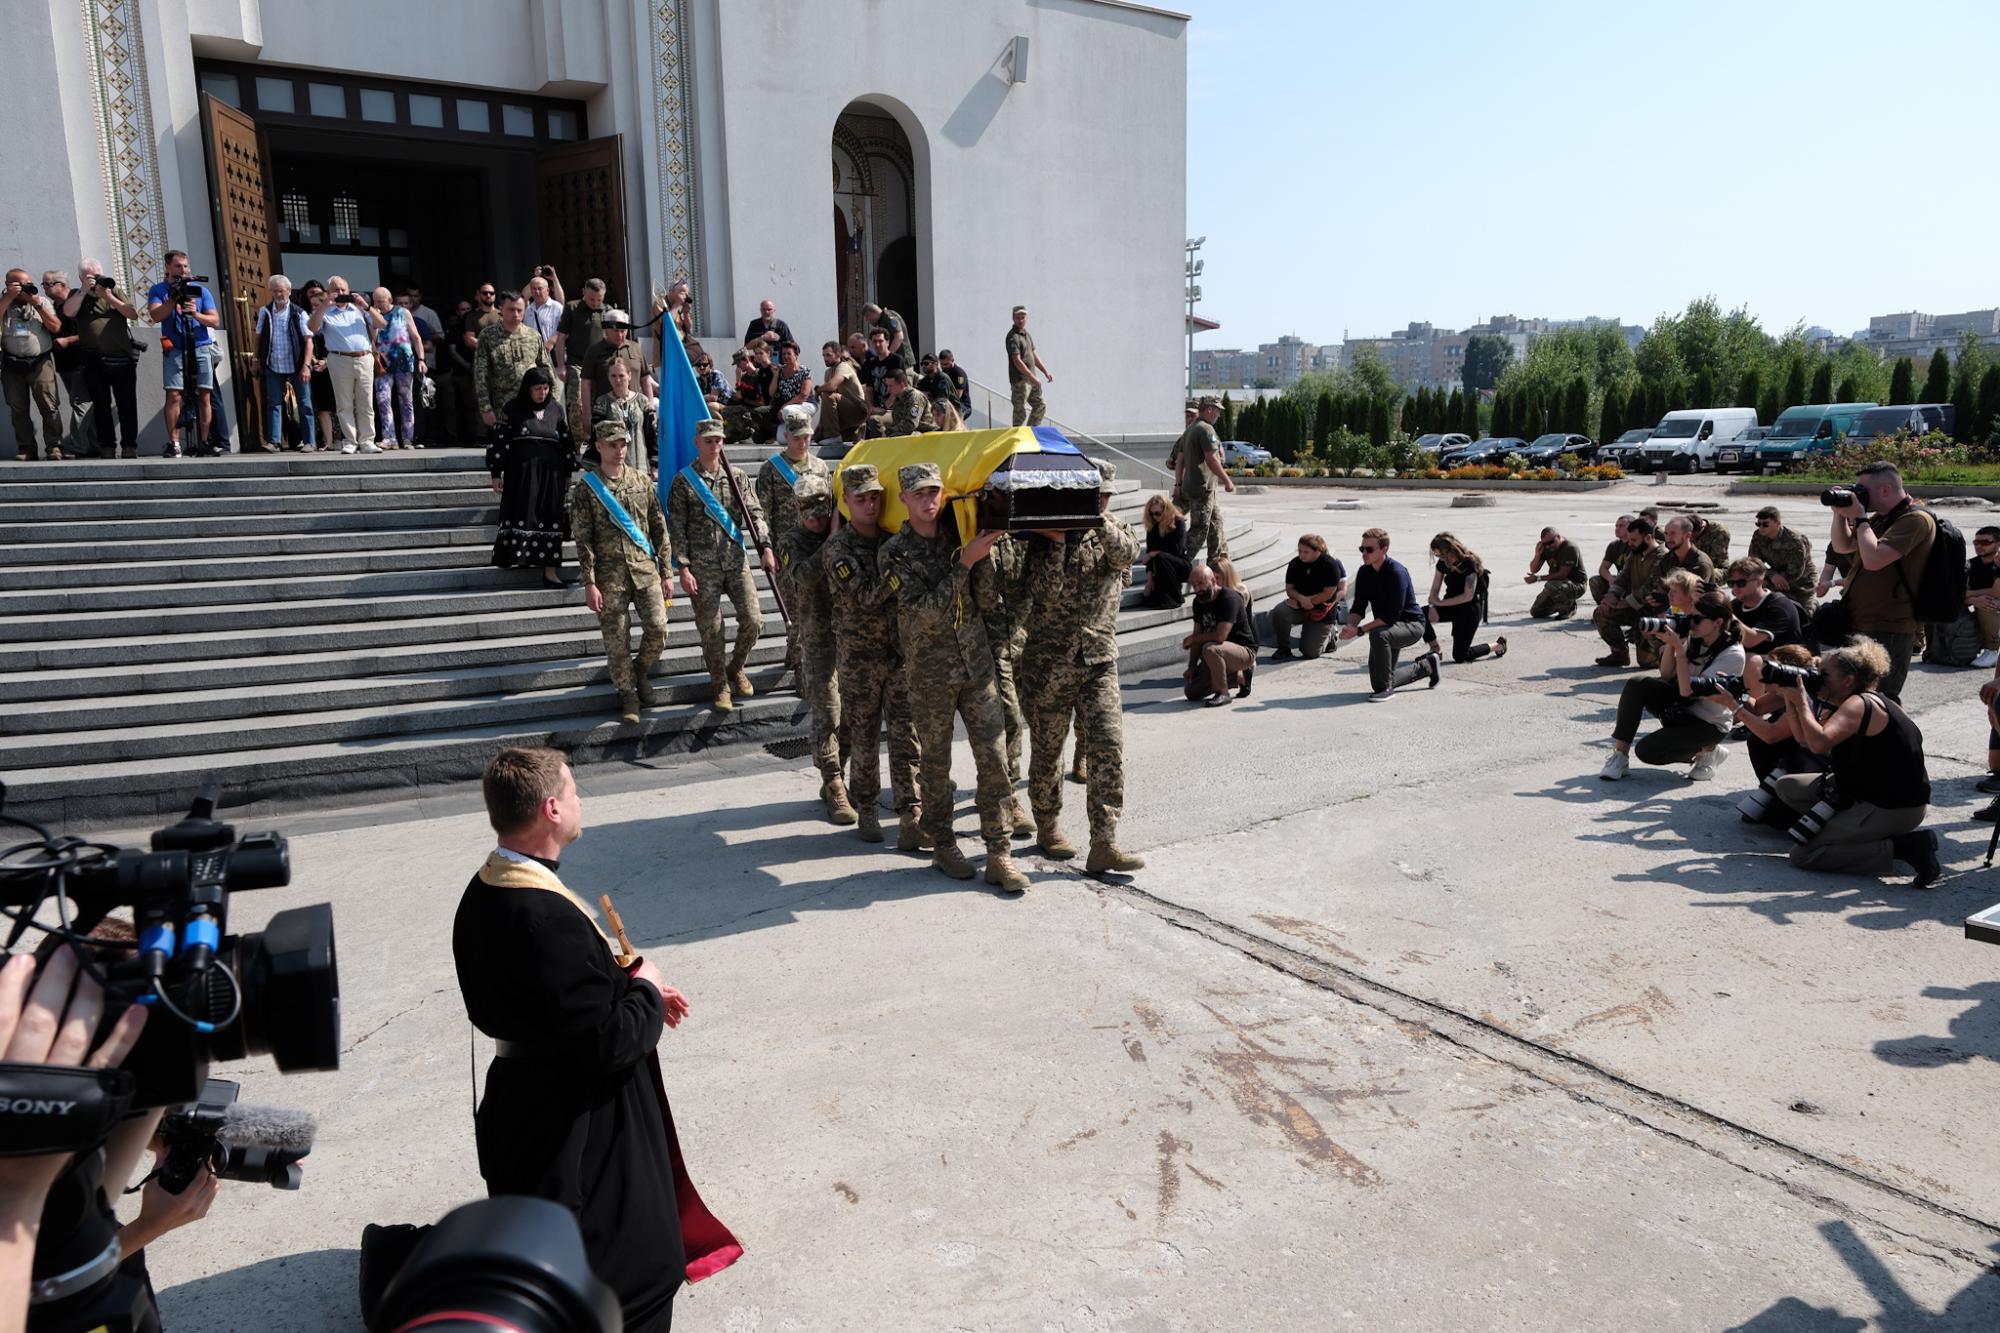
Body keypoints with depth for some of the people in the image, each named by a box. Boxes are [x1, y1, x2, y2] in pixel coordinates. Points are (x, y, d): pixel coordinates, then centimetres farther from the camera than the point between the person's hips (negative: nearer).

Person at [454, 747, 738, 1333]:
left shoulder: (482, 892, -2)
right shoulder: (550, 917, -32)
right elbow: (608, 1043, -28)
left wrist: (625, 985, 6)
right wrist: (645, 989, -10)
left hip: (522, 1097, 10)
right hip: (577, 1123, -10)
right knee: (638, 1268, 6)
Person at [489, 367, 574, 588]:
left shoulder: (556, 409, 8)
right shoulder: (514, 409, 0)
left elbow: (566, 442, 13)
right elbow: (499, 440, 0)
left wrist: (567, 474, 12)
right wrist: (496, 474, -3)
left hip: (550, 473, 2)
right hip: (521, 472, -2)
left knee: (550, 518, -1)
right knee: (523, 517, -4)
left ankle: (550, 570, -1)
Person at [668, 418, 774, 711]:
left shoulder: (737, 476, 7)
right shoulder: (683, 481, 0)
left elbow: (754, 513, 3)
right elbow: (676, 528, -2)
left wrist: (765, 547, -12)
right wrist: (683, 568, -8)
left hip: (737, 561, 2)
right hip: (702, 566, -2)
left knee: (752, 621, -3)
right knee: (711, 630, 2)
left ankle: (735, 668, 24)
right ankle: (721, 686, 18)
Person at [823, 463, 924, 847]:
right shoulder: (839, 549, -7)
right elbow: (864, 598, -19)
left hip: (901, 652, 3)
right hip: (859, 657, -3)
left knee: (906, 735, -1)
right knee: (863, 737, 7)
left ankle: (912, 815, 1)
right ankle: (866, 810, 22)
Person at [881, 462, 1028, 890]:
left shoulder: (959, 533, 6)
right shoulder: (896, 552, -6)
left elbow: (986, 593, 13)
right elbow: (927, 610, -16)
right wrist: (965, 563, -19)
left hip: (977, 664, 3)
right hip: (929, 673, -3)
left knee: (993, 758, 0)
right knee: (935, 763, 8)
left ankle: (998, 855, 6)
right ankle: (942, 846, 24)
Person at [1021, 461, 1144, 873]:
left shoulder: (1112, 531, 8)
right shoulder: (1044, 537, 0)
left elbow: (1126, 552, -16)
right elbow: (1045, 590, -13)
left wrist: (1095, 518, -27)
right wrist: (1057, 541, -20)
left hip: (1100, 659, 2)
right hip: (1049, 660, -2)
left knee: (1107, 746, -8)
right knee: (1047, 749, 8)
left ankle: (1104, 845, -8)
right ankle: (1047, 827, 27)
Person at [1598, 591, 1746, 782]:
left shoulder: (1733, 654, -23)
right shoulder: (1694, 638, -4)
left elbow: (1688, 689, -29)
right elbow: (1667, 676, -1)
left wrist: (1678, 647, -29)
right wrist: (1670, 642, -15)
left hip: (1709, 725, -6)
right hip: (1680, 708, 6)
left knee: (1647, 751, -22)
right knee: (1637, 684, -21)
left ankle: (1706, 750, 5)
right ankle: (1620, 756, -14)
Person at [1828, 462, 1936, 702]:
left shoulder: (1915, 519, -15)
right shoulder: (1880, 518, 15)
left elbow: (1873, 559, -26)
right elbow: (1842, 546, 19)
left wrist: (1859, 518, -15)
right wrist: (1840, 513, 4)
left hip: (1888, 631, -10)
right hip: (1859, 623, 10)